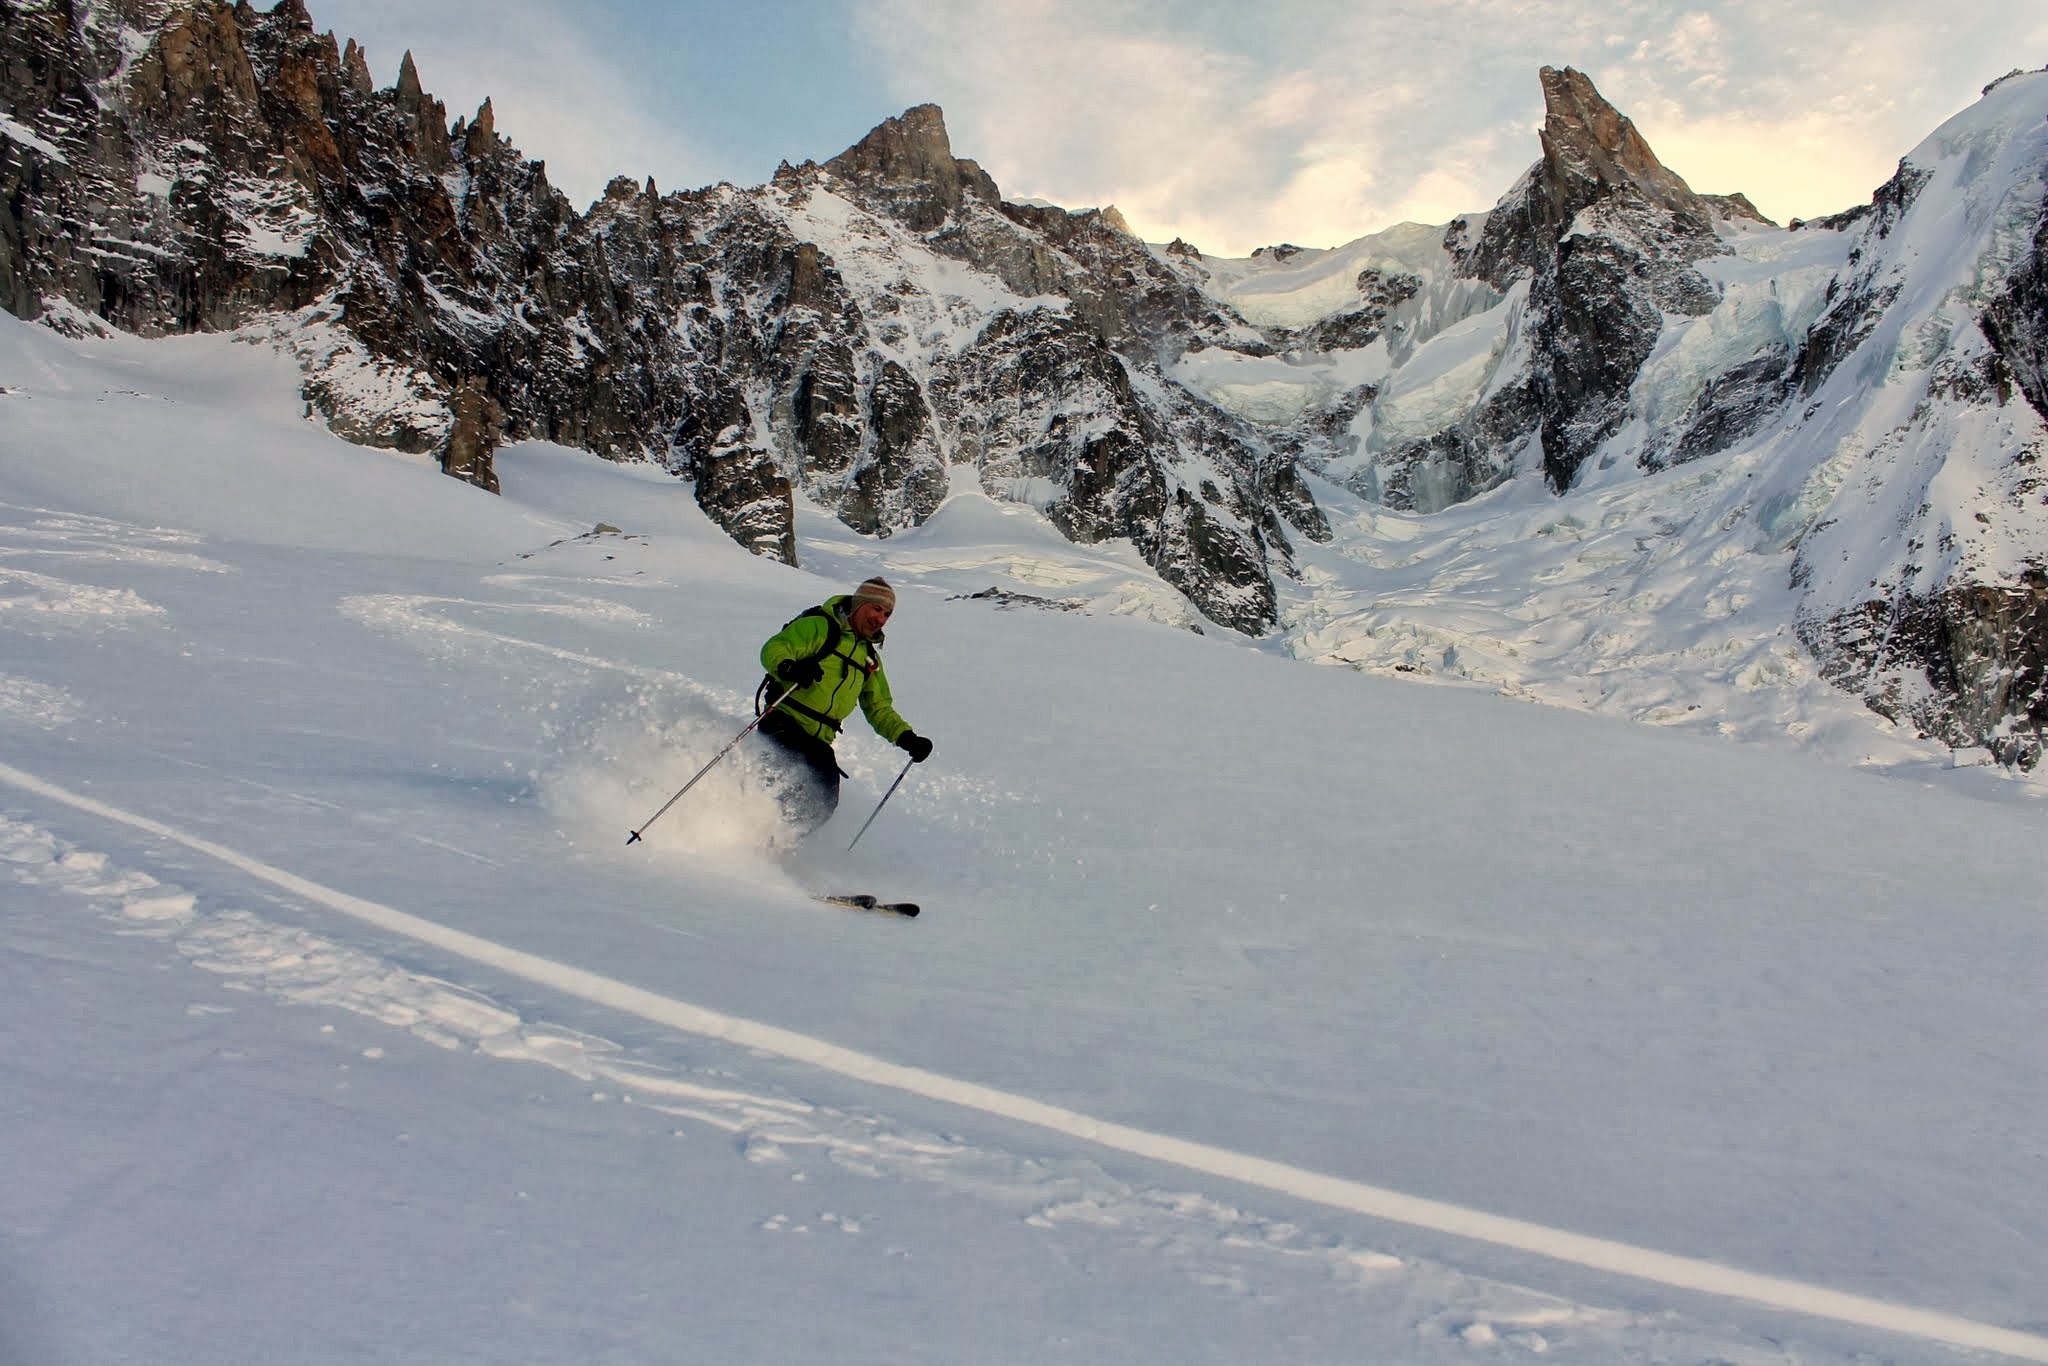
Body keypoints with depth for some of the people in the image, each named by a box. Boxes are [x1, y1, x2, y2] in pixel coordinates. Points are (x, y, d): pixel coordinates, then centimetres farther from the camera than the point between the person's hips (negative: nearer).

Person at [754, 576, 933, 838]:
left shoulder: (870, 659, 23)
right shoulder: (820, 627, 2)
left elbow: (879, 708, 25)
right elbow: (773, 648, -10)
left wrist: (907, 738, 8)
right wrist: (790, 668, -33)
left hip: (819, 742, 7)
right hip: (784, 722, -7)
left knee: (824, 801, -13)